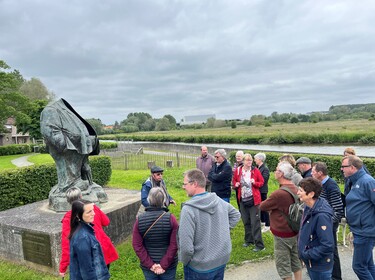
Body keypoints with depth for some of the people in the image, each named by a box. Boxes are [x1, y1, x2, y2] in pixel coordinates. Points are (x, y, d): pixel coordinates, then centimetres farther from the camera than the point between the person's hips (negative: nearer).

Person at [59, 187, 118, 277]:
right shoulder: (92, 207, -3)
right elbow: (106, 222, 12)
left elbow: (66, 244, -12)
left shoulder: (68, 219, -10)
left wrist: (63, 267, -6)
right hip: (105, 251, 2)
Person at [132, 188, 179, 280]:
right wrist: (164, 265, -12)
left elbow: (137, 246, -10)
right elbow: (174, 245, -17)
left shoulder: (139, 220, -11)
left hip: (148, 266, 1)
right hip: (169, 265, -1)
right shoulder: (170, 218, -15)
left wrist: (150, 265, -8)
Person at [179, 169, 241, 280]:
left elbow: (186, 246, -25)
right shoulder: (219, 200, -5)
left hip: (200, 267, -5)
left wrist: (184, 260, -6)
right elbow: (236, 214, 13)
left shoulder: (188, 209, -25)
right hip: (222, 259, 5)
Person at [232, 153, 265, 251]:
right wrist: (236, 184, -6)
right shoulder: (238, 170, 0)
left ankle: (259, 245, 4)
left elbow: (262, 182, 3)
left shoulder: (255, 171, -6)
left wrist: (255, 183, -17)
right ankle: (249, 240, 32)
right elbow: (234, 180, 15)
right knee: (246, 221, 15)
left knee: (255, 222, -3)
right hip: (243, 199, 4)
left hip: (254, 199, -3)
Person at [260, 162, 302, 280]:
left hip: (282, 235, -8)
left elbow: (262, 207, -14)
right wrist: (274, 207, -5)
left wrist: (270, 207, 4)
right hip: (295, 231, 8)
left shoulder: (279, 193, -28)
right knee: (296, 262, 20)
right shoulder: (295, 189, -2)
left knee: (283, 266, 8)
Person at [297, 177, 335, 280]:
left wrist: (306, 255, -20)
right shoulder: (308, 207, -3)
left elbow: (327, 246, -29)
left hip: (320, 267, -8)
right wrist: (304, 253, 8)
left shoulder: (321, 216, -29)